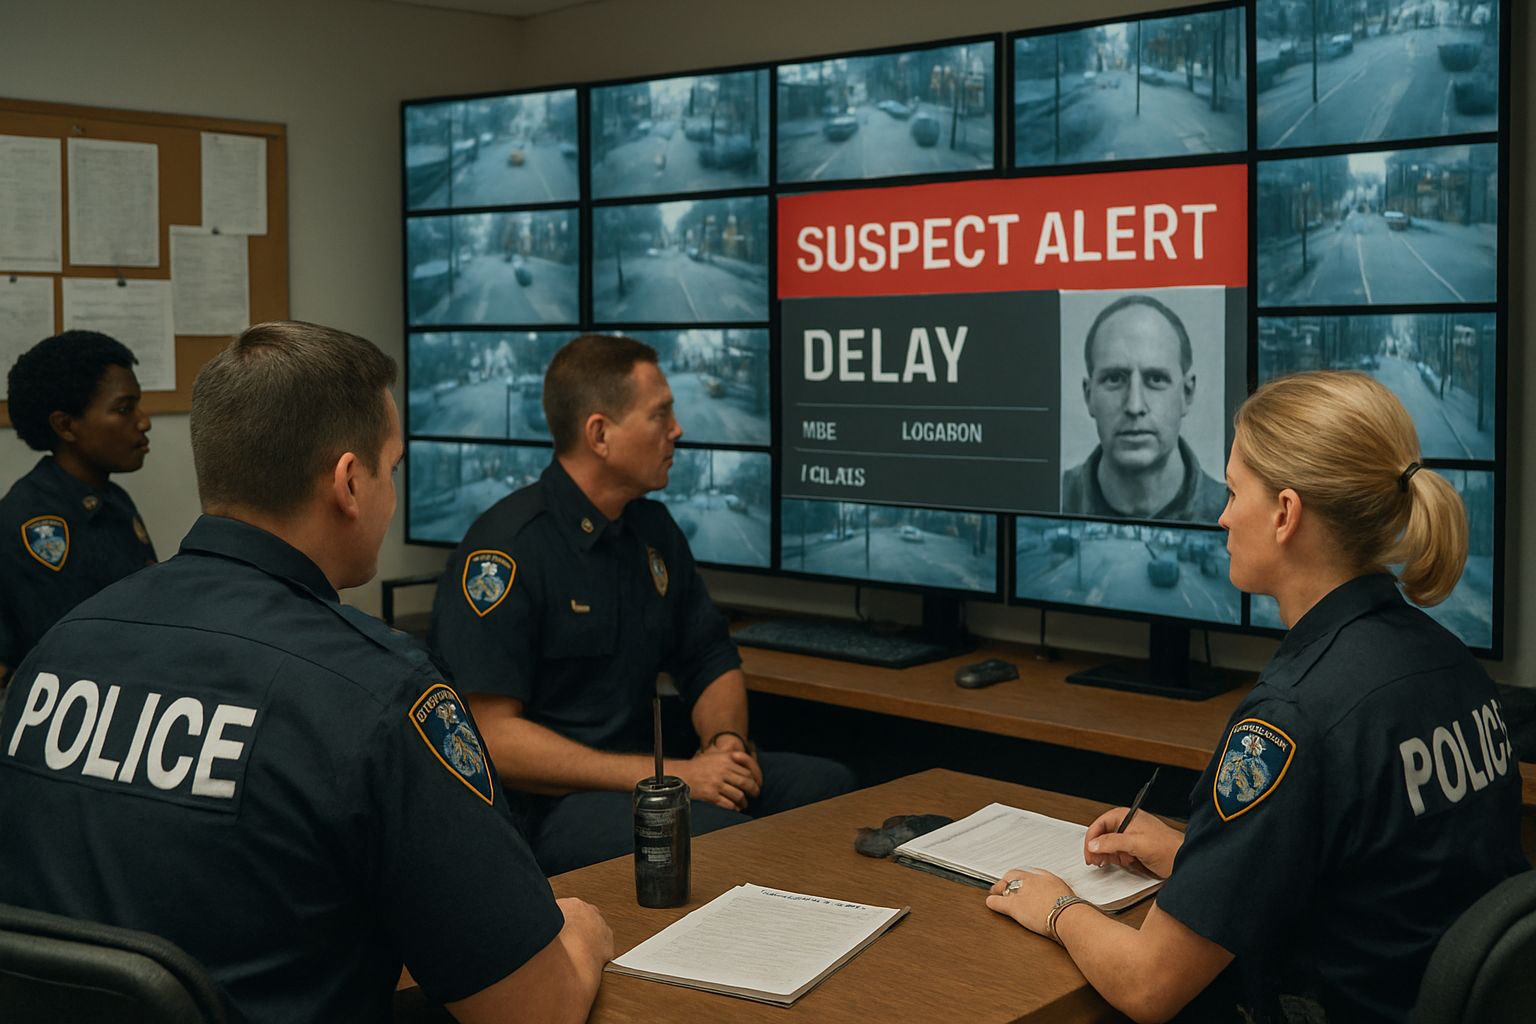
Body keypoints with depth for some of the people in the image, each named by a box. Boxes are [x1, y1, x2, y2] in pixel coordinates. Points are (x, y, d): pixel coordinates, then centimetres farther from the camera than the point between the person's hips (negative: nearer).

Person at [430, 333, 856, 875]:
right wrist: (670, 775, -23)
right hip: (541, 805, -8)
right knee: (719, 833, -32)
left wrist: (726, 743, -6)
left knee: (827, 784, -8)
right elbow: (490, 737, -21)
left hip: (635, 774, 8)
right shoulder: (504, 548, -16)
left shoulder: (651, 526, 11)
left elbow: (713, 663, 19)